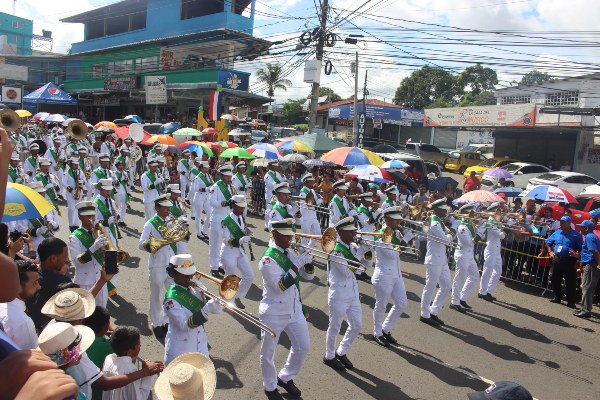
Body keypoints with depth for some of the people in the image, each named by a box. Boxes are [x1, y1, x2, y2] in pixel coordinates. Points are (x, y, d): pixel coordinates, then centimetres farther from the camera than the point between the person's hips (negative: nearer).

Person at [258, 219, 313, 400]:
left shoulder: (290, 253, 2)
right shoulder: (268, 259, -20)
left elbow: (309, 275, 5)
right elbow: (282, 285, -28)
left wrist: (306, 261, -14)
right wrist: (297, 264, -29)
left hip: (295, 310, 7)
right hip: (273, 314, -7)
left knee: (303, 347, 12)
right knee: (268, 353, 10)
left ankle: (285, 377, 35)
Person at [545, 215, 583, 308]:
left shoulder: (576, 235, -5)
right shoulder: (557, 233, 10)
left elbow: (581, 248, -7)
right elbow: (548, 242, 24)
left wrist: (576, 254, -24)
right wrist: (551, 252, 14)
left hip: (569, 261, -5)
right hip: (557, 260, 5)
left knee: (570, 282, -2)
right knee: (555, 280, 12)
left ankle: (571, 302, 5)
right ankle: (557, 297, 27)